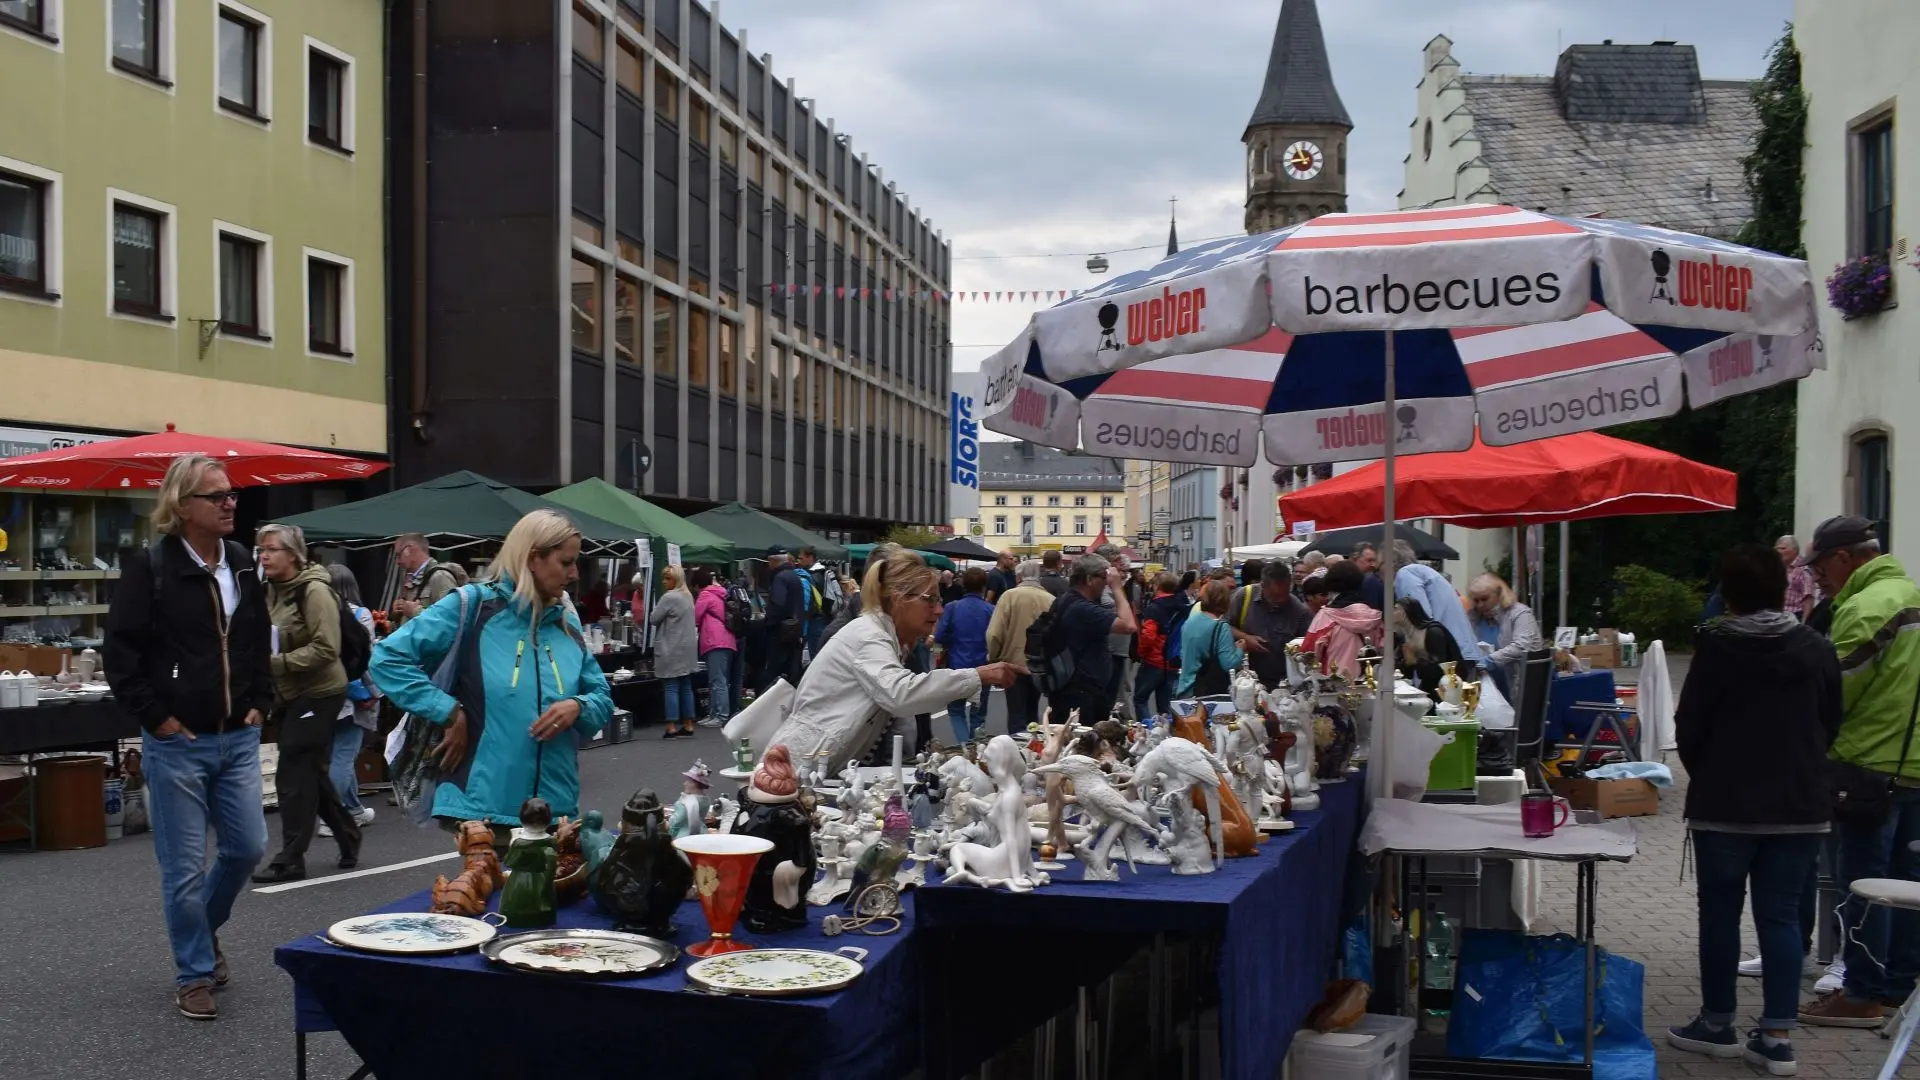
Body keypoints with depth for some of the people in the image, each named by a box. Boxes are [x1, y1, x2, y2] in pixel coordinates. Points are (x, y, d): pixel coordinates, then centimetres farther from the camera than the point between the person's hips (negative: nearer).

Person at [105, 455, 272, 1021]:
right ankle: (195, 975, 16)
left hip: (237, 739, 5)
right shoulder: (149, 567, -11)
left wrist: (260, 702, 11)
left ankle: (206, 926, 36)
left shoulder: (241, 564, 8)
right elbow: (120, 654, -12)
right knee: (184, 867, 2)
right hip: (177, 744, -5)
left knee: (248, 847, 8)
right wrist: (156, 718, -12)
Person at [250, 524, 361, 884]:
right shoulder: (273, 589, 8)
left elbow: (326, 649, -23)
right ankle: (348, 838, 30)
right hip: (290, 695, 9)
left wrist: (277, 663, -26)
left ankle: (290, 860, 1)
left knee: (294, 777, -6)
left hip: (318, 694, -9)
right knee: (313, 775, 15)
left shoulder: (314, 590, -17)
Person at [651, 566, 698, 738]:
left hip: (671, 649, -8)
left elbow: (653, 619, -11)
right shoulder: (688, 596, 14)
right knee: (686, 687, 10)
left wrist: (652, 611, 8)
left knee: (671, 688, -6)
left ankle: (672, 728, -7)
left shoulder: (668, 597, -14)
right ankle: (688, 726, 12)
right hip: (687, 647, 8)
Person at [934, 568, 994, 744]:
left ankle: (964, 745, -3)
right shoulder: (991, 610, -6)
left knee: (956, 710, 15)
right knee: (978, 714, 15)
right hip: (982, 669, 0)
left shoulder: (952, 608, -6)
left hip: (956, 668, 0)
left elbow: (939, 638, -8)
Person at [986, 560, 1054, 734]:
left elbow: (994, 634, -14)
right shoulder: (1052, 600, -4)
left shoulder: (1010, 595, -11)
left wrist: (994, 658, 2)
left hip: (1015, 664, -4)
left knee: (1017, 717, 2)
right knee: (1032, 713, 20)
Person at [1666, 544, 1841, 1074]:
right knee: (1780, 916, 7)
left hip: (1725, 805, -3)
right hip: (1801, 806, 3)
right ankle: (1776, 1038, 6)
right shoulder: (1817, 650, 0)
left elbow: (1688, 727, -7)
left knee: (1720, 913, 8)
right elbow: (1831, 726, 9)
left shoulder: (1716, 648, -11)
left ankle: (1718, 1025, 18)